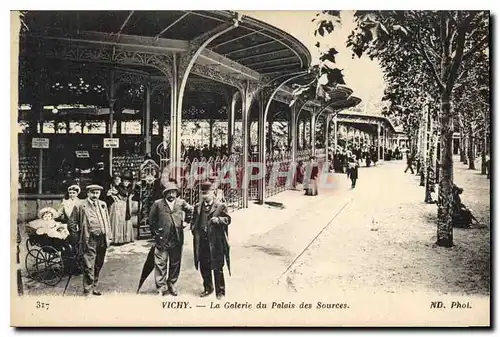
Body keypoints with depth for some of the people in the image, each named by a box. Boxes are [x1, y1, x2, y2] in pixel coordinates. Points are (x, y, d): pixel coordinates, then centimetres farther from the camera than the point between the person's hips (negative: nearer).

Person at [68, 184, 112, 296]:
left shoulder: (103, 205, 11)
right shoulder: (80, 206, -4)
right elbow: (71, 224, 1)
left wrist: (109, 237, 11)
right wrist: (77, 236, 4)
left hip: (102, 240, 5)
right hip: (89, 241, -5)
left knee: (98, 266, 15)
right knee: (89, 267, -5)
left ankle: (94, 287, 30)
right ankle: (87, 291, 4)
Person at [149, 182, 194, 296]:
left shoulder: (181, 203, 3)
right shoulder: (158, 204, -3)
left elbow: (190, 210, 20)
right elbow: (151, 219, 6)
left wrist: (186, 221, 14)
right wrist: (155, 231, 4)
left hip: (177, 239, 3)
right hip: (162, 239, -3)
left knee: (175, 263, 11)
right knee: (161, 263, -2)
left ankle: (171, 284, 27)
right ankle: (161, 287, 7)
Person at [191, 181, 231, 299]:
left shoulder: (220, 206, -2)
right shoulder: (197, 207, 11)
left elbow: (228, 219, -2)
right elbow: (194, 221, 20)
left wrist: (219, 219, -19)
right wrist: (194, 230, 3)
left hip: (216, 242, -4)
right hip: (202, 242, 5)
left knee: (217, 268, 1)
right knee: (204, 267, 14)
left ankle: (220, 291, 13)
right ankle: (208, 288, 31)